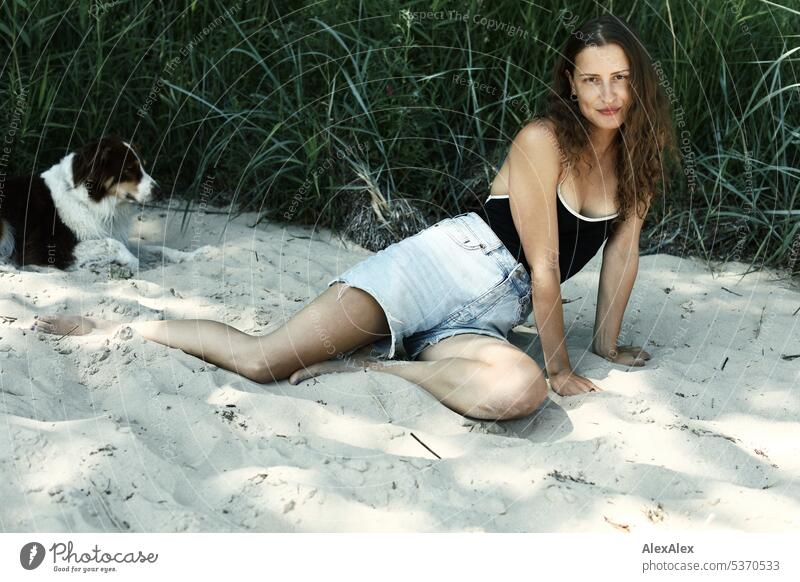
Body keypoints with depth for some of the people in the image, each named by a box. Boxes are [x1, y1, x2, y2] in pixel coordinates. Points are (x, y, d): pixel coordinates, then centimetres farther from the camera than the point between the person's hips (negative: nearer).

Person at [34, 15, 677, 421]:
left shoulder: (637, 158, 9)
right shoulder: (543, 142, -10)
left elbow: (624, 250, 16)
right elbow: (544, 270, -10)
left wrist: (607, 345, 16)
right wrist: (560, 367, -5)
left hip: (482, 321, 5)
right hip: (445, 266, -5)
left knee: (519, 390, -35)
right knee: (264, 358, -20)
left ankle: (369, 367, -14)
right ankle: (116, 327, 4)